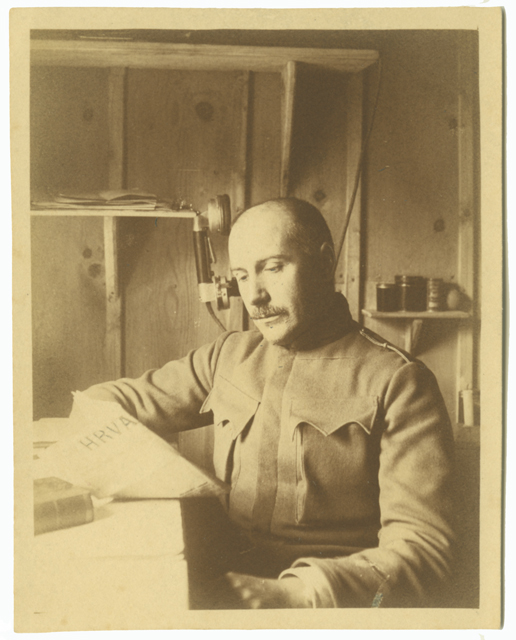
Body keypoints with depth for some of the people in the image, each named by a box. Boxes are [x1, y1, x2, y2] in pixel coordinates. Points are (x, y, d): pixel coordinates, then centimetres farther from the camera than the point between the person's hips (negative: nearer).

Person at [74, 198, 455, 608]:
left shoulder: (397, 383, -6)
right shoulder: (230, 356, 13)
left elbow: (423, 547, -12)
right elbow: (121, 402, 22)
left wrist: (301, 594, -26)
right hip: (221, 582, 5)